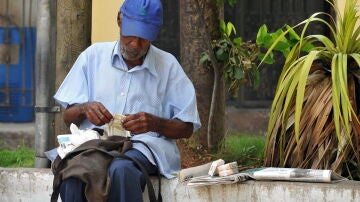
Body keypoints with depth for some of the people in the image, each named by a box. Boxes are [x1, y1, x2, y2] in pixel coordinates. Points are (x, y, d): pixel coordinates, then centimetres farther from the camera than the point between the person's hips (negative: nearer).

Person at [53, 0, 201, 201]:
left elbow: (186, 128, 9)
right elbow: (68, 116, 14)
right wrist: (84, 109, -11)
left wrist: (156, 123, -12)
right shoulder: (94, 55, 13)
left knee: (120, 169, -39)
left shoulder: (168, 65, 9)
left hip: (145, 146, -1)